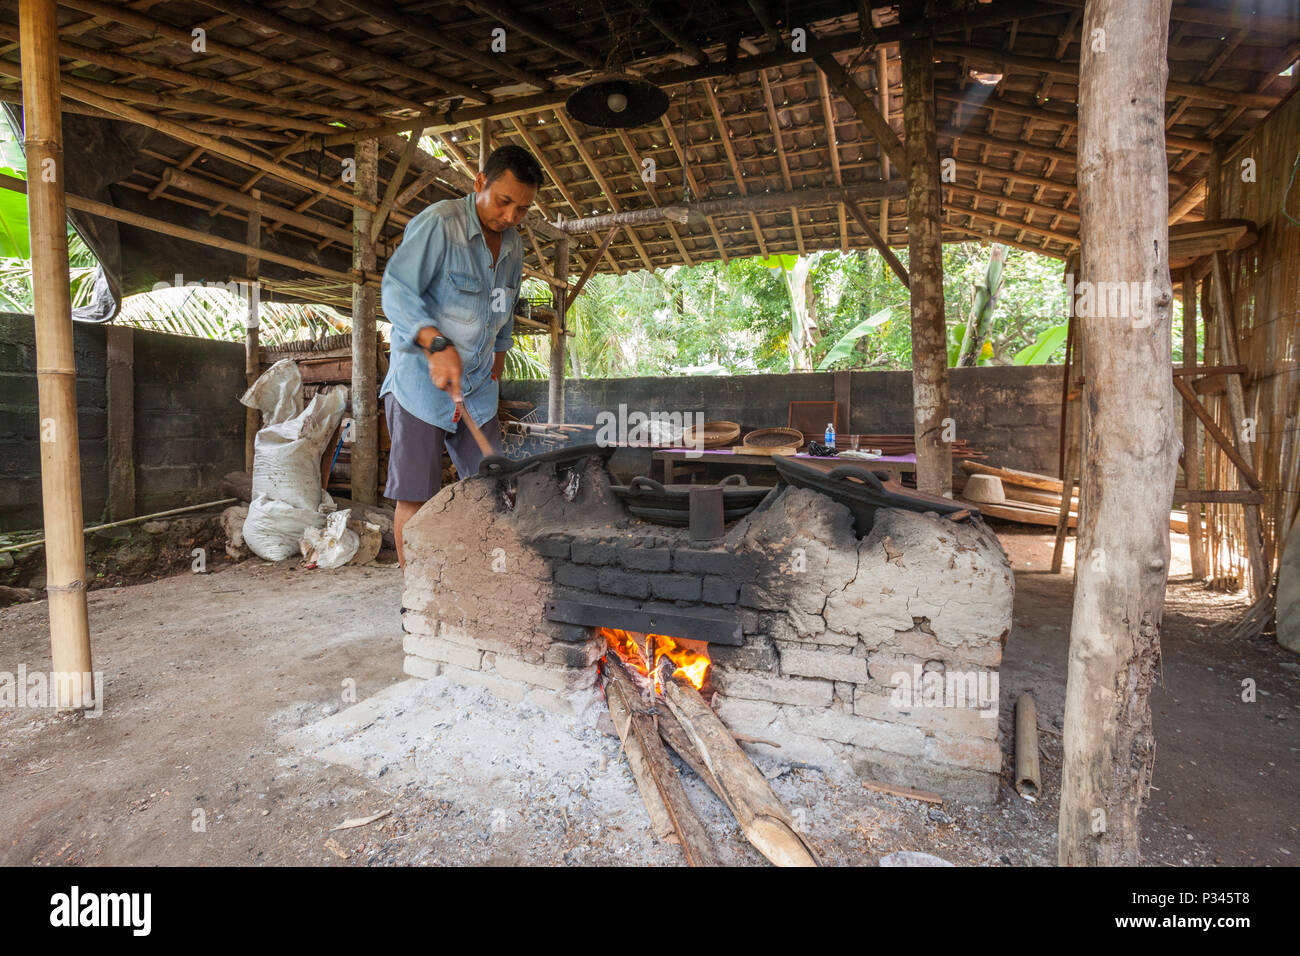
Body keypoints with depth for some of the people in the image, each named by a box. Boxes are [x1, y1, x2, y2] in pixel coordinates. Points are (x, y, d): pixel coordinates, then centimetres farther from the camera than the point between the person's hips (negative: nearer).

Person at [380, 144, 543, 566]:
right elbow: (396, 291, -19)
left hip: (477, 389, 6)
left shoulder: (513, 246, 12)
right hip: (421, 384, -6)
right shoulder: (438, 223, -10)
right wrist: (437, 343, -33)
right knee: (415, 499, -4)